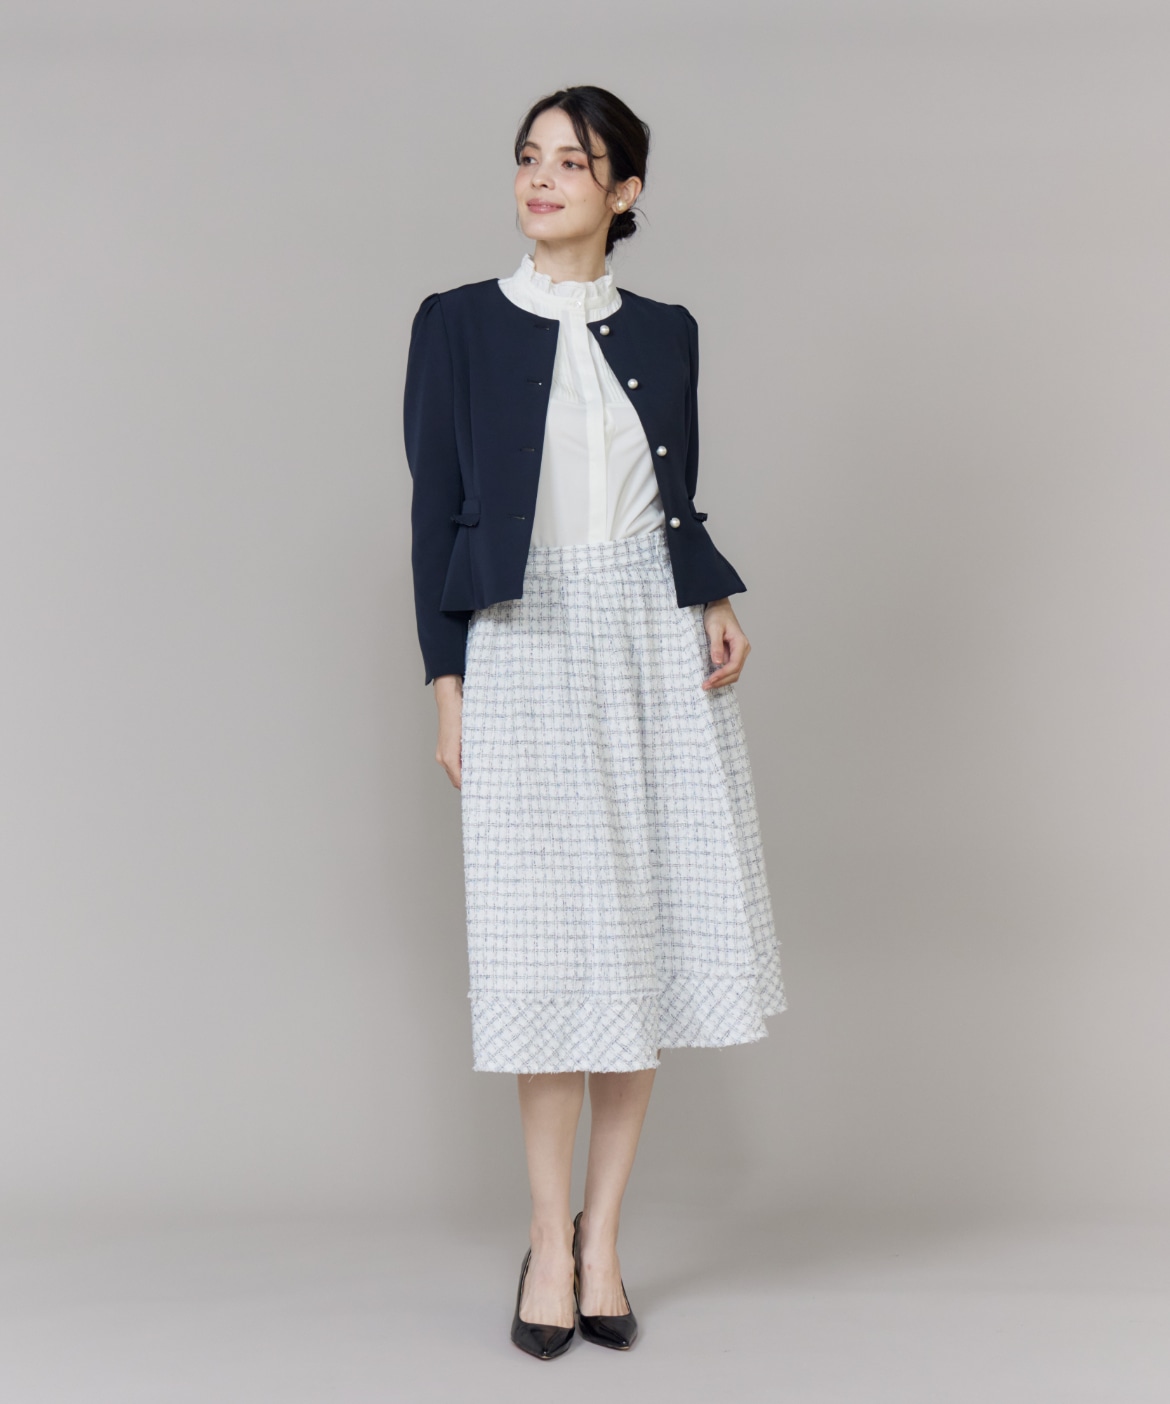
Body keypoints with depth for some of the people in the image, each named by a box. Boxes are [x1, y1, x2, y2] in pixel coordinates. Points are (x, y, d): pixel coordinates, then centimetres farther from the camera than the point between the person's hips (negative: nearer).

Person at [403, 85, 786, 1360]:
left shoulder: (665, 332, 11)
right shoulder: (457, 324, 3)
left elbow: (681, 501, 15)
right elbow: (435, 513, 1)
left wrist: (716, 605, -4)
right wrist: (448, 690, -5)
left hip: (657, 642, 3)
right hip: (527, 645, -3)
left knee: (647, 929, 3)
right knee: (553, 941, -2)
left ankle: (604, 1236, 14)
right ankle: (550, 1237, 12)